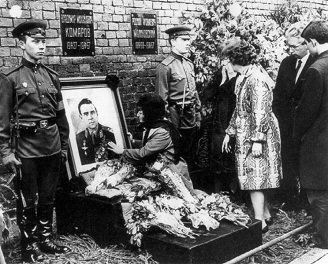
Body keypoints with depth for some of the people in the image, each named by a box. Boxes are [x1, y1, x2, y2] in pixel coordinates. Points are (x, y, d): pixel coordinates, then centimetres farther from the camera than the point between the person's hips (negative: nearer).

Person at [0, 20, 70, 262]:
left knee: (48, 197, 14)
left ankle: (46, 239, 29)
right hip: (27, 147, -4)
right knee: (27, 201, 7)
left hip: (52, 146, 4)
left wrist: (64, 145, 13)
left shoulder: (52, 76, 7)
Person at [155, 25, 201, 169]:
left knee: (190, 154, 14)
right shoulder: (165, 66, -12)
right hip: (176, 115, -7)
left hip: (191, 115, 7)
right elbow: (161, 98, -12)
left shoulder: (189, 64, 11)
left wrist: (198, 116, 15)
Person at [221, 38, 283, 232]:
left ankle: (260, 222, 5)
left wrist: (257, 140, -22)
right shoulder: (244, 77, 13)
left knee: (255, 178, -4)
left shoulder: (256, 79, -18)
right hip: (245, 136, 9)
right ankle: (266, 214, 27)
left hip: (256, 137, -9)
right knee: (257, 178, 15)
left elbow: (260, 112, -21)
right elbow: (239, 109, 19)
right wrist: (230, 132, 20)